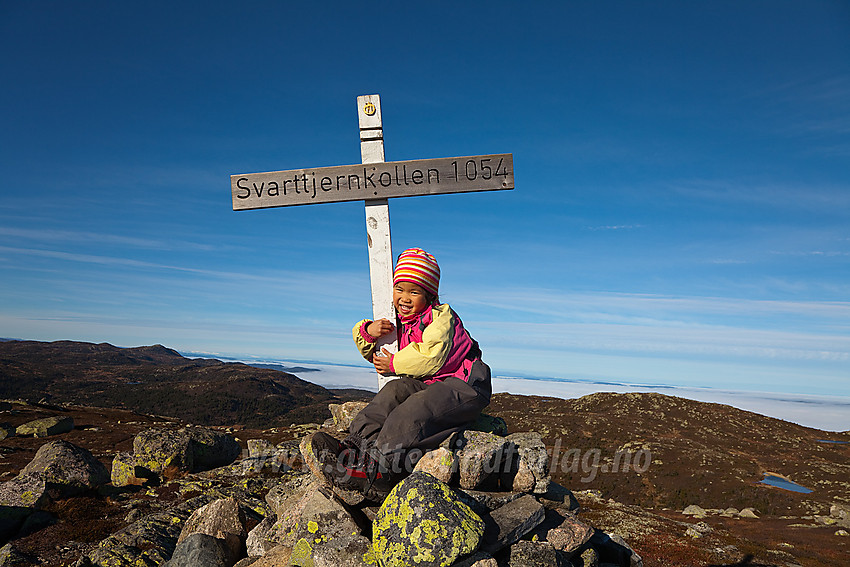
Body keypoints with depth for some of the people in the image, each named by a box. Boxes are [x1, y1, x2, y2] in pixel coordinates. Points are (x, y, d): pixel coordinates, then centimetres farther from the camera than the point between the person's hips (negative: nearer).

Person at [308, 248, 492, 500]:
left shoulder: (441, 316, -12)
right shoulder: (399, 322, 11)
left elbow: (431, 358, -26)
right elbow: (371, 352, 17)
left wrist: (394, 364, -15)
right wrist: (367, 331, -6)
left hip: (465, 384, -7)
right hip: (430, 384, 8)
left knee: (418, 406, -31)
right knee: (396, 389, -18)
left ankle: (375, 466, -39)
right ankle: (357, 445, -30)